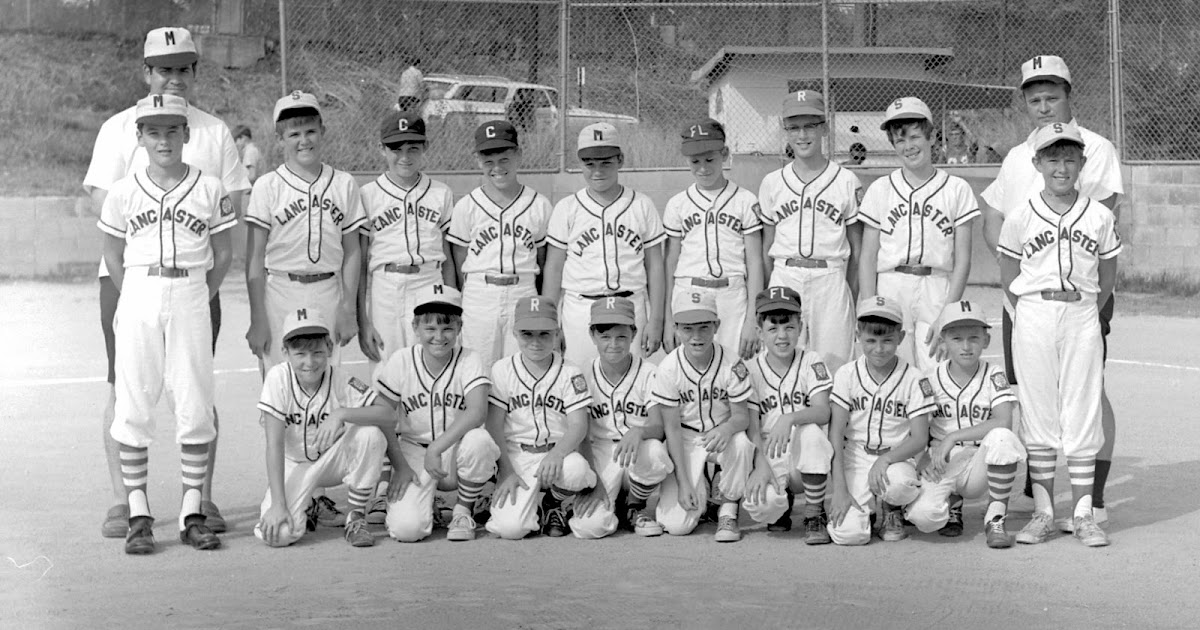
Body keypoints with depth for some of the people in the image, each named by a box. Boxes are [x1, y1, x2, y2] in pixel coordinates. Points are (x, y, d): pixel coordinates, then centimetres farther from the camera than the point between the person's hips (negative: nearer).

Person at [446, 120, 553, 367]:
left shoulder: (539, 205, 5)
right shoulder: (466, 207, 3)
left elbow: (545, 262, 9)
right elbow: (459, 265, 5)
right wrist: (457, 310, -1)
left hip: (524, 294, 1)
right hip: (479, 297, 0)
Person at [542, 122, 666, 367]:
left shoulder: (642, 205, 6)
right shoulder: (566, 209, 5)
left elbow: (654, 266, 7)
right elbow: (553, 268, 6)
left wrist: (656, 319, 1)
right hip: (580, 309, 0)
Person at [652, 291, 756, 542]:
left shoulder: (732, 365, -15)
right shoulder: (668, 369, -15)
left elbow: (742, 415, -11)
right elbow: (672, 427, -12)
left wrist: (726, 428, -38)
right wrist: (683, 482, -16)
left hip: (722, 435, 1)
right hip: (686, 441, 0)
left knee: (741, 443, -38)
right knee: (677, 524, -17)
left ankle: (727, 511, -10)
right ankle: (701, 493, 21)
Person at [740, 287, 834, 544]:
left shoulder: (811, 362, -2)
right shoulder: (752, 370, -1)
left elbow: (823, 412, -16)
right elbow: (752, 429, -6)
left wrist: (789, 419, -36)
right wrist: (761, 466, -23)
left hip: (808, 456, 0)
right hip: (769, 458, 0)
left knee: (811, 431, -35)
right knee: (761, 507, -31)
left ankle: (814, 515, -15)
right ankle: (782, 501, 12)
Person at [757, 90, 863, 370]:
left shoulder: (847, 181, 4)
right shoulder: (772, 183, 9)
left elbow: (857, 245, 7)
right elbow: (765, 244, 12)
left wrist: (853, 298, 2)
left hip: (830, 279, -1)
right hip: (784, 278, 2)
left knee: (833, 362, -2)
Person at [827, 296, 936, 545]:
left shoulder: (913, 379, -4)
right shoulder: (847, 374, -3)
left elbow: (920, 438, -7)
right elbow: (835, 434, -7)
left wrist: (885, 460, -26)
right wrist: (839, 489, -16)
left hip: (896, 458, 0)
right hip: (854, 458, 1)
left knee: (899, 482, -38)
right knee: (847, 533, -22)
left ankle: (892, 511, 1)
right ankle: (866, 505, 16)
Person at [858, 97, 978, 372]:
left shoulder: (957, 189, 5)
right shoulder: (880, 190, 8)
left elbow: (962, 260, 3)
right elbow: (867, 259, 6)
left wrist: (947, 315, -6)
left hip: (938, 290, -1)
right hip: (889, 290, 1)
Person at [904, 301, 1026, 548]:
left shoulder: (993, 375, -4)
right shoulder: (931, 380, 0)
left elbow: (1003, 422, -20)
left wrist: (953, 437, -25)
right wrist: (923, 456, -15)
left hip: (980, 463, 0)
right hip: (941, 464, 1)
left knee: (1001, 438, -35)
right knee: (923, 516, -29)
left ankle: (996, 518, -15)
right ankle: (952, 501, 12)